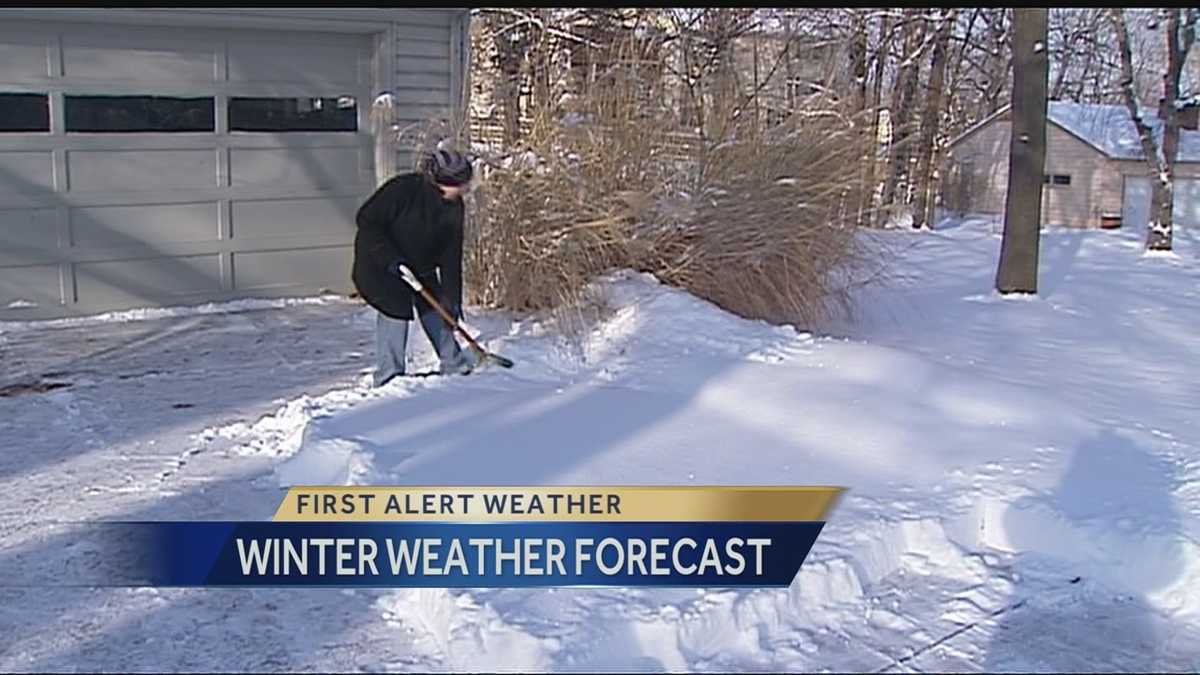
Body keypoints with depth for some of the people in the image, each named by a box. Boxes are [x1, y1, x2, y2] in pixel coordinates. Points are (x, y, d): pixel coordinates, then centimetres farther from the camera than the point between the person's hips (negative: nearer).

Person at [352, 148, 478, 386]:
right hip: (378, 262, -6)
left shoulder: (453, 207, -11)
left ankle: (453, 363, 23)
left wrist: (451, 298, -11)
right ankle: (389, 374, -3)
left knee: (433, 307, 8)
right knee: (396, 310, -15)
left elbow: (451, 256, -8)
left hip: (421, 263, 6)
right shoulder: (402, 189, -30)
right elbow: (366, 221, -25)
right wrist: (390, 258, -29)